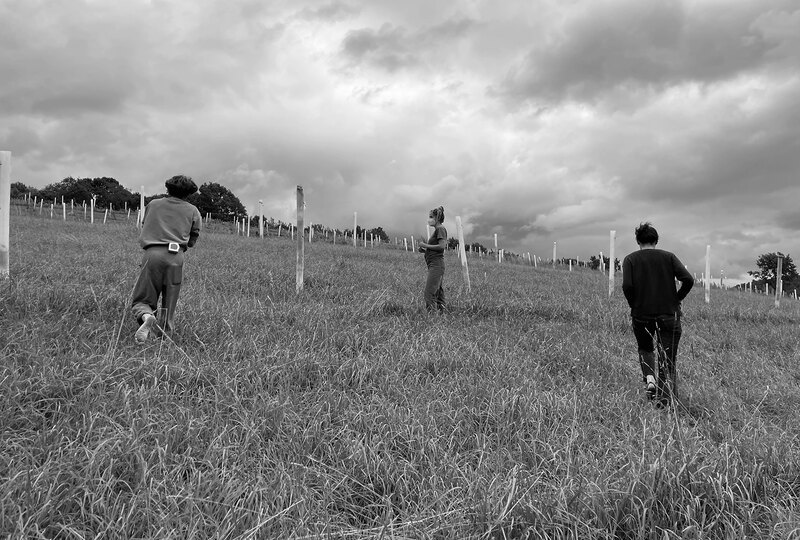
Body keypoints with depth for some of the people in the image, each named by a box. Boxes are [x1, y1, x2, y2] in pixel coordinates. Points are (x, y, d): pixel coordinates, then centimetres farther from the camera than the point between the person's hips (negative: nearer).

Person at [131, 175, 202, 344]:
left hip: (152, 253, 0)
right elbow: (192, 240, 16)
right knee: (169, 303, 14)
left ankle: (146, 316, -25)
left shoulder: (153, 205, 19)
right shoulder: (193, 211, 15)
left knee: (141, 300, 5)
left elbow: (143, 228, 25)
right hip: (176, 257, 0)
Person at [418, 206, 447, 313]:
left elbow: (442, 246, -19)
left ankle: (432, 313, -15)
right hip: (434, 265, 10)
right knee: (438, 293, 10)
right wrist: (424, 250, 8)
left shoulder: (440, 229, -7)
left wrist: (426, 246, -12)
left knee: (429, 292, -14)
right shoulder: (437, 230, 20)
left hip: (436, 264, -10)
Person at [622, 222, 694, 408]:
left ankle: (649, 378, 1)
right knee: (667, 361, 7)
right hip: (669, 314, 0)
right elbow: (688, 280, -9)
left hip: (641, 315, 0)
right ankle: (665, 398, -2)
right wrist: (677, 299, 4)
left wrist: (634, 305, 1)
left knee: (645, 349, 25)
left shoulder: (630, 259, 0)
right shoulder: (669, 257, 4)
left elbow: (627, 286, -14)